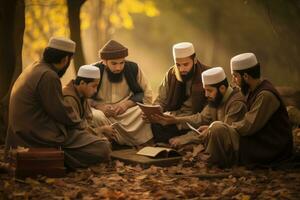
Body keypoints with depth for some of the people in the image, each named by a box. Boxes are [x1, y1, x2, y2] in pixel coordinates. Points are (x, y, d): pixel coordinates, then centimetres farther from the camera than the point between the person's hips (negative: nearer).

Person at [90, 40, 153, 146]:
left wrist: (127, 104, -12)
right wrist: (98, 106, -18)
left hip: (128, 112, 2)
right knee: (96, 117, -36)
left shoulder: (133, 68, 1)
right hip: (101, 110, -2)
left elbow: (147, 95, 5)